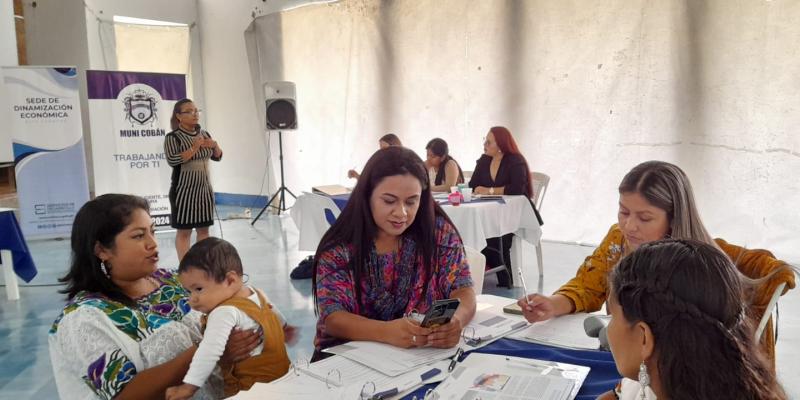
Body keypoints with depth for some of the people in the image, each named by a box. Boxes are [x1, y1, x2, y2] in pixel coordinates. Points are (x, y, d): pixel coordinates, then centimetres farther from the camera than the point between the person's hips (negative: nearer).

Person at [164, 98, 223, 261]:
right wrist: (194, 148, -24)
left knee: (203, 228, 10)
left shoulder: (204, 133, 8)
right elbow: (172, 161, -22)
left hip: (204, 189, 6)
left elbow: (217, 157, 13)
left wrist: (215, 145, -7)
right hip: (184, 191, -6)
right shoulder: (172, 137, -9)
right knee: (184, 230, -1)